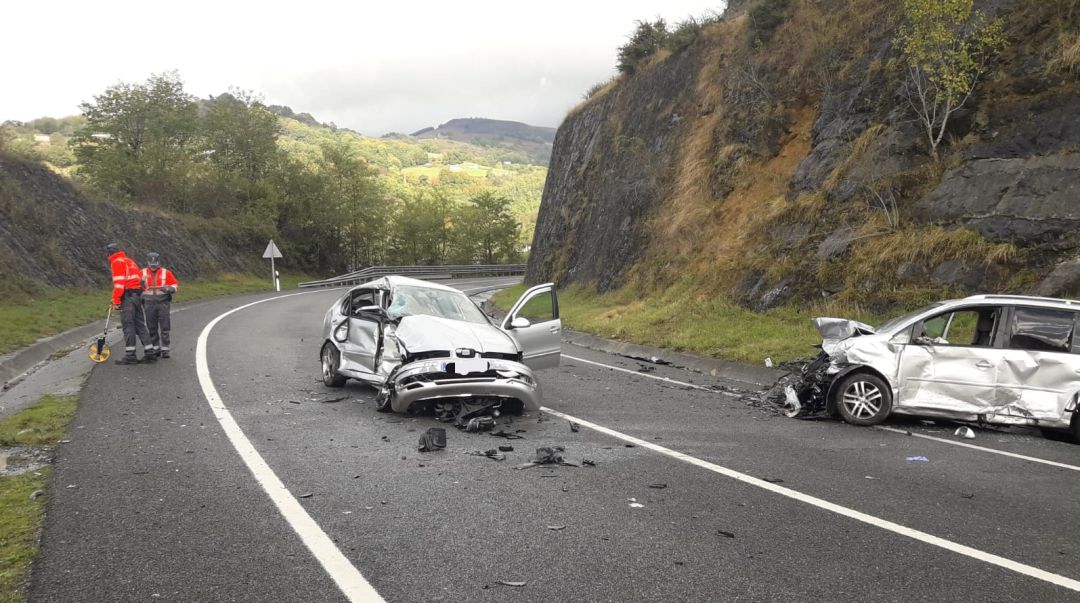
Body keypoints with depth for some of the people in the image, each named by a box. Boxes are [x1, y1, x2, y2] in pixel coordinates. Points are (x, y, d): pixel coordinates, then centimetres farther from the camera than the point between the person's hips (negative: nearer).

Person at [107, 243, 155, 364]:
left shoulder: (117, 262, -5)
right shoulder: (130, 261, 21)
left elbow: (119, 283, -14)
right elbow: (140, 279, 20)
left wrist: (116, 301, -13)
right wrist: (138, 295, 20)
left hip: (127, 297, -8)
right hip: (137, 296, 8)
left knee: (128, 325, -6)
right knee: (140, 325, 10)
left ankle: (130, 355, -5)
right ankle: (149, 353, 9)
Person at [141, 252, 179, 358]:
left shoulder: (166, 272, 2)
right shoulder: (143, 273, 5)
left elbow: (175, 285, 4)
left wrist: (168, 289, -16)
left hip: (163, 303, -1)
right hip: (149, 304, 2)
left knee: (164, 328, -3)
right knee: (152, 328, 7)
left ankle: (165, 349, 0)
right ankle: (155, 348, 16)